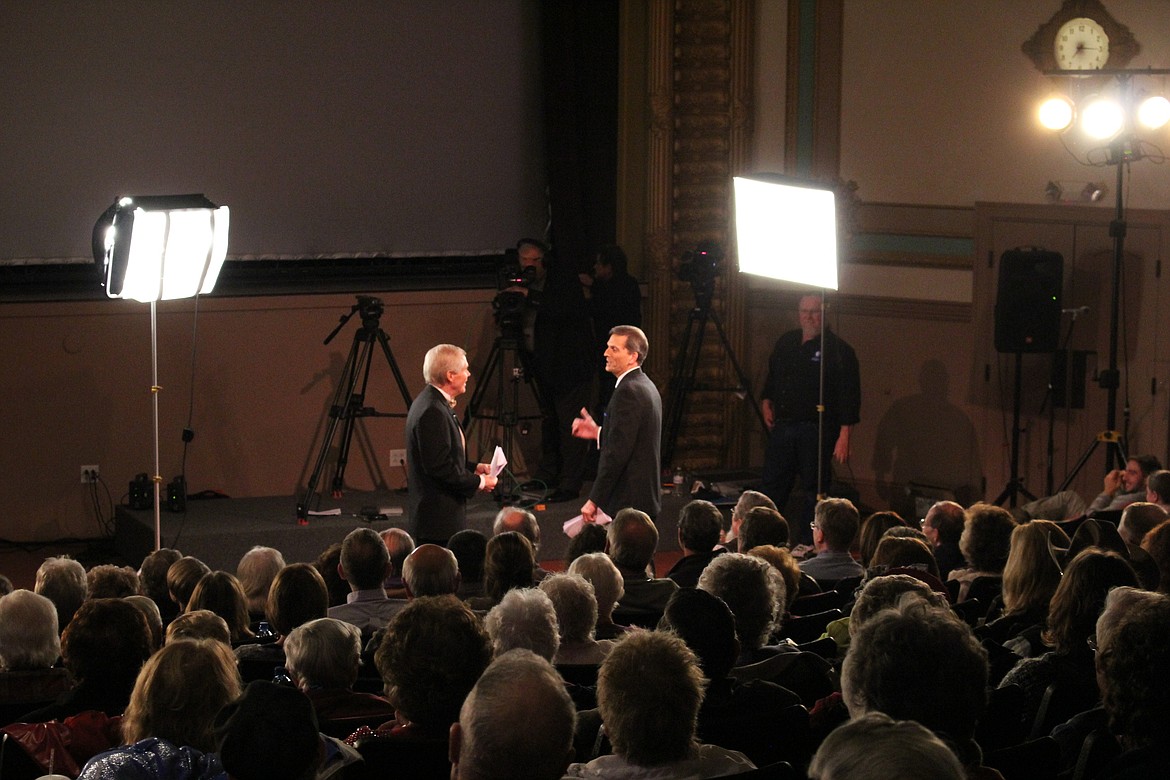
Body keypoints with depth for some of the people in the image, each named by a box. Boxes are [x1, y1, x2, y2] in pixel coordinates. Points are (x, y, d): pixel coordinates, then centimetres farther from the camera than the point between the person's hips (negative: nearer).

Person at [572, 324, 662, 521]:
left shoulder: (628, 391, -17)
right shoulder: (646, 386, 14)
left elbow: (618, 451, -22)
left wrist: (594, 500, -18)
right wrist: (598, 433, 13)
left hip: (628, 503, -10)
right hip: (645, 499, 10)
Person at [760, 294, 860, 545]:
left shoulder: (838, 350, -7)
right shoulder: (786, 343, 13)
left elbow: (849, 396, -10)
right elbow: (772, 377, 29)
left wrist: (844, 436, -16)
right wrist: (766, 403, 13)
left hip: (817, 431, -6)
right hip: (782, 426, 6)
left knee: (814, 490, 0)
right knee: (773, 485, 8)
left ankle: (808, 544, 8)